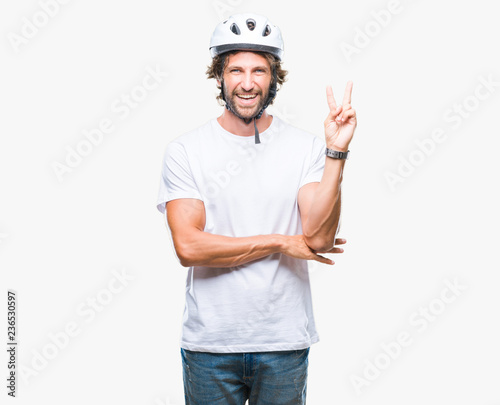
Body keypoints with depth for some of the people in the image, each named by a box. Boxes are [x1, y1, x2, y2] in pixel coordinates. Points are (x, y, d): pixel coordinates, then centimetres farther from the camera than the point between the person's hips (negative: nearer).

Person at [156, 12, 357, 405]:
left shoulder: (306, 147, -1)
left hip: (285, 341, 1)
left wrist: (336, 152, -19)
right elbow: (188, 247, -14)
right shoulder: (184, 151, -4)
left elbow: (318, 237, -12)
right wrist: (280, 243, -12)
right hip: (209, 343, -1)